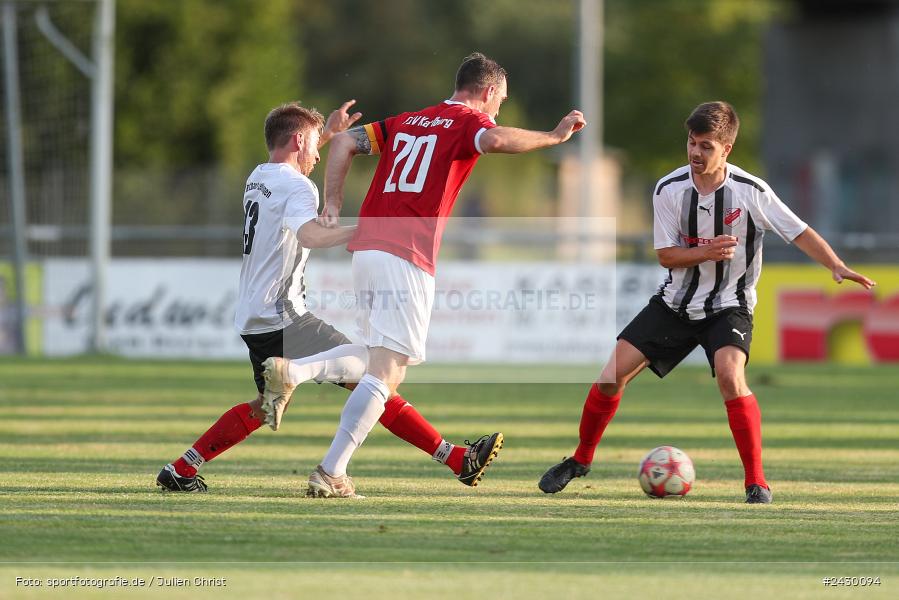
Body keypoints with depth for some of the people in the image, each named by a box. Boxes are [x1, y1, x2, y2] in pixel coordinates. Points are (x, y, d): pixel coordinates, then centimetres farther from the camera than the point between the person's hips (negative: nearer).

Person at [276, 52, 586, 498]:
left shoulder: (406, 122, 23)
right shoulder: (468, 121, 3)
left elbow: (343, 142, 17)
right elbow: (494, 140, -20)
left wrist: (333, 207, 13)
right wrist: (555, 136, -8)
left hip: (366, 248, 7)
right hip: (407, 258, -7)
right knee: (385, 373, -10)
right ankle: (331, 471, -18)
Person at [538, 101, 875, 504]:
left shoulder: (751, 191, -15)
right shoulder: (668, 190, -9)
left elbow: (799, 232, -11)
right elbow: (666, 256, -7)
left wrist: (837, 267, -26)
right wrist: (706, 252, -25)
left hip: (729, 306, -3)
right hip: (676, 303, 3)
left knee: (730, 376, -30)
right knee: (614, 372, -4)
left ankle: (757, 483, -21)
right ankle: (581, 460, 19)